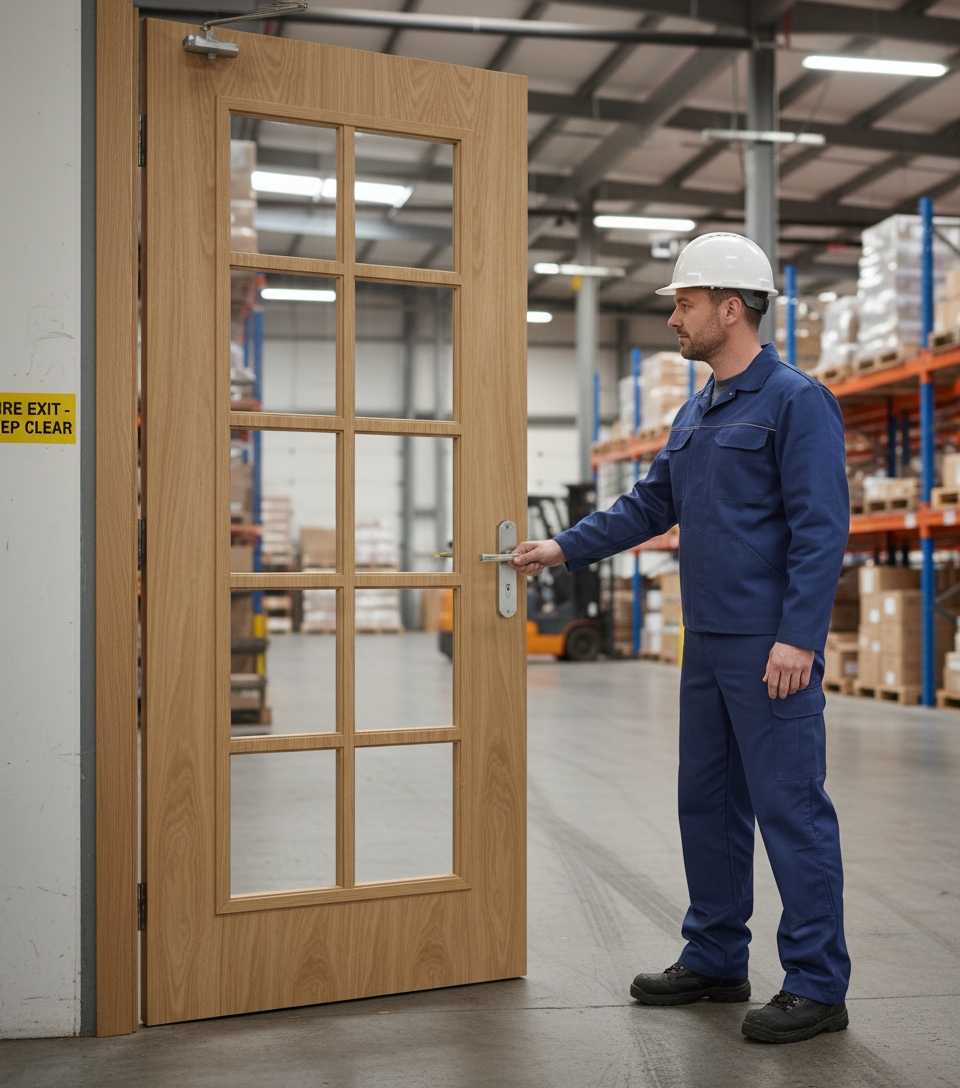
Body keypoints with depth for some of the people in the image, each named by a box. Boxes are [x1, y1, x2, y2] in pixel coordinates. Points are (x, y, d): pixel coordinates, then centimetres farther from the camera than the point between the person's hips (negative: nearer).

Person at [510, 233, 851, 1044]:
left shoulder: (796, 400, -10)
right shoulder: (696, 414, 16)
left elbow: (821, 526, -16)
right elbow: (651, 505, 23)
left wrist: (798, 637, -21)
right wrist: (564, 549, 17)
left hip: (772, 648, -9)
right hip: (707, 644, 9)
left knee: (791, 809, -4)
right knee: (707, 803, 14)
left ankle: (817, 987, 6)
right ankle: (715, 960, 27)